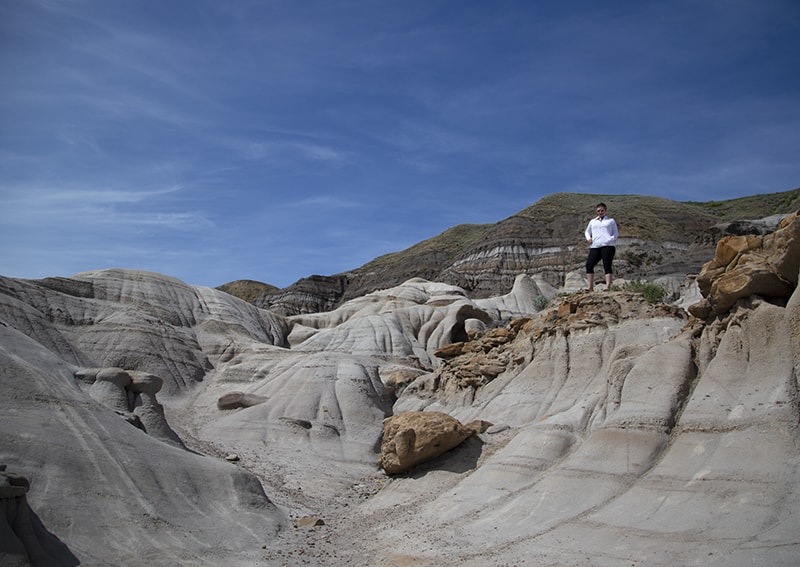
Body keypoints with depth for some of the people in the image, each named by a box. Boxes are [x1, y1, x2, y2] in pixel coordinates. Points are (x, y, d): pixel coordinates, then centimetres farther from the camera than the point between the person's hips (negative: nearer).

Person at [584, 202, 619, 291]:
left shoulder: (611, 221, 20)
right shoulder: (592, 221, 27)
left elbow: (616, 233, 15)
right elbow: (587, 231, 33)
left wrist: (611, 239, -6)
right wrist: (588, 238, 10)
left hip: (608, 245, -3)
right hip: (595, 246, 3)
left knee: (607, 265, -13)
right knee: (589, 265, -10)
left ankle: (608, 286, -19)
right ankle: (590, 287, -9)